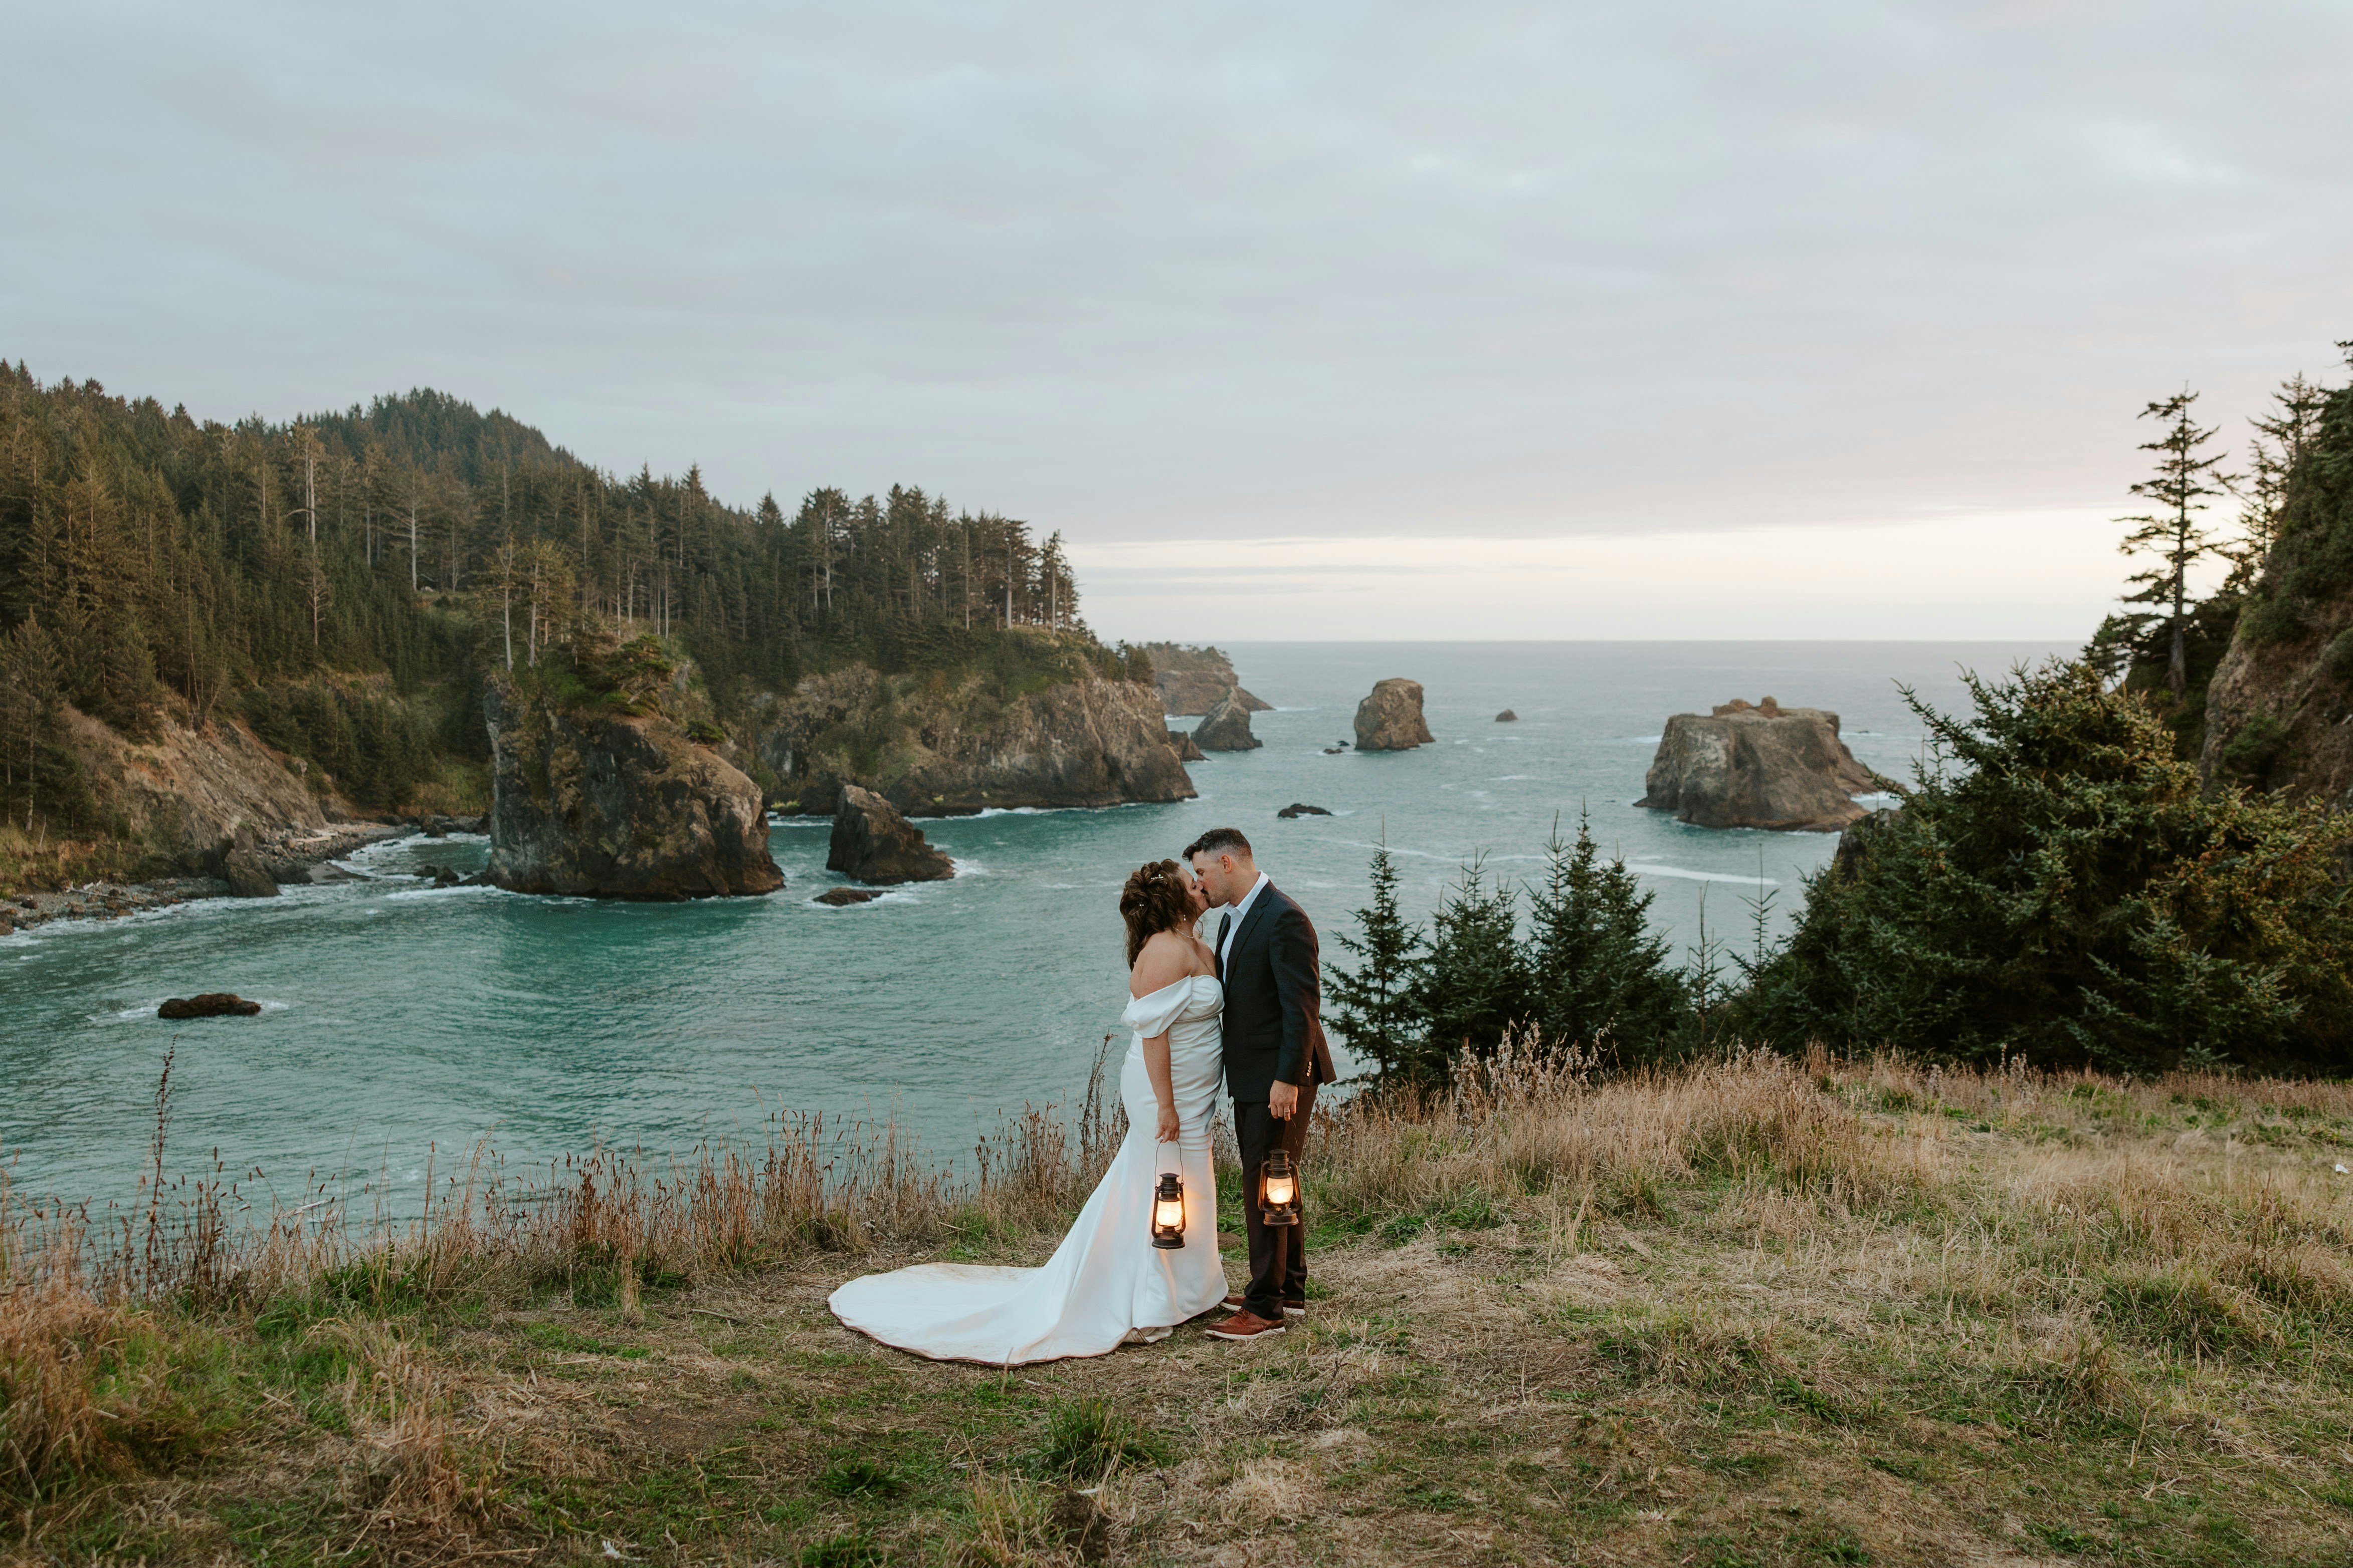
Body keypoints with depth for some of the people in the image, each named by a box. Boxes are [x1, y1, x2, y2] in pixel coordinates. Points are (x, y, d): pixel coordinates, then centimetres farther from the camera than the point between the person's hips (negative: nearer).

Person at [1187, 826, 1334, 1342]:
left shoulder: (1284, 920, -18)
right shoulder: (1232, 919, 13)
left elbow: (1303, 1005, -22)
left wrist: (1287, 1079, -23)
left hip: (1280, 1078, -10)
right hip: (1250, 1076, 10)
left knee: (1265, 1186, -7)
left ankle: (1265, 1308, 0)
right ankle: (1290, 1291, 28)